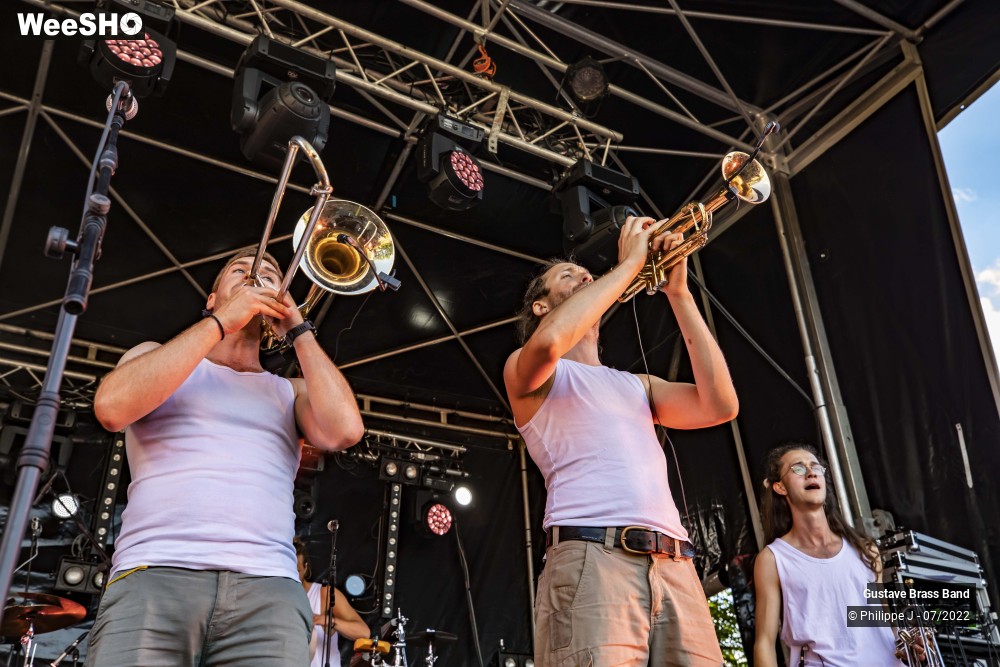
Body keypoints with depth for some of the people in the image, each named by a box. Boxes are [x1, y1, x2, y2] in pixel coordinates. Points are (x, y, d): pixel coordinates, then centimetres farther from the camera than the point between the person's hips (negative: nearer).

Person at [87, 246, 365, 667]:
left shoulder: (290, 392, 22)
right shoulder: (156, 356, 20)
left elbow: (343, 431, 0)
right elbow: (112, 407, -3)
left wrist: (298, 330, 9)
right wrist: (220, 322, 1)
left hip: (268, 589, 1)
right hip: (153, 577, -1)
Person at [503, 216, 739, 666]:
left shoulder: (636, 385, 28)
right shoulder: (526, 370, 13)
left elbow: (720, 405, 11)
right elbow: (550, 341, -13)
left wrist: (678, 293, 12)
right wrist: (628, 264, 1)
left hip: (676, 568, 5)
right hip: (590, 560, -5)